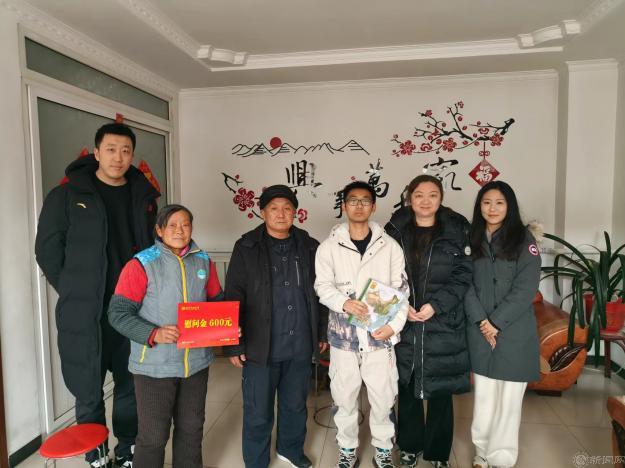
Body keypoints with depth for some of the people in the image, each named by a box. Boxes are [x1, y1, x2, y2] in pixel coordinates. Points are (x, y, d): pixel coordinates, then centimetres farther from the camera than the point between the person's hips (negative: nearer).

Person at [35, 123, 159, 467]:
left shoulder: (144, 197, 5)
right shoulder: (67, 195, -4)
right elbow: (47, 250, -1)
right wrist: (73, 292, -2)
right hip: (85, 314, -2)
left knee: (131, 388, 15)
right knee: (88, 394, 10)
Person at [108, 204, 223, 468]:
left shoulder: (204, 262, 3)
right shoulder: (140, 264, -10)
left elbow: (217, 303, 12)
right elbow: (118, 313, -12)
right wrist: (154, 334, -25)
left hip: (196, 361, 4)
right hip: (155, 365, -4)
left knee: (191, 428, 20)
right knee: (153, 435, 7)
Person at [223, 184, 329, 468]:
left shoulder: (309, 247, 3)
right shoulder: (246, 248, -6)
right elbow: (233, 299, -6)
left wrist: (322, 332, 11)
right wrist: (233, 345, -8)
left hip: (301, 346, 3)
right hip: (261, 347, -3)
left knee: (296, 405, 20)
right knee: (258, 413, 10)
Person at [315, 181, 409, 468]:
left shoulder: (390, 246, 1)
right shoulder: (329, 247, 0)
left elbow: (401, 290, 1)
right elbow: (322, 286, -1)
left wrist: (394, 325, -11)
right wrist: (344, 302, -20)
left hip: (379, 335, 0)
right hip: (343, 334, 0)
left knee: (383, 397, 11)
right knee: (344, 397, 13)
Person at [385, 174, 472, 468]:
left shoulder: (457, 230, 0)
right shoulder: (395, 230, 3)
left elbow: (463, 275, -3)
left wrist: (436, 304, -14)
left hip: (444, 324, -1)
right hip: (405, 324, 1)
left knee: (440, 390, 9)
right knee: (407, 387, 12)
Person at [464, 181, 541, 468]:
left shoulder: (523, 239, -3)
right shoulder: (472, 240, 7)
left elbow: (525, 289, -10)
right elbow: (466, 284, 2)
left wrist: (496, 322, -13)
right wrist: (481, 320, -9)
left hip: (514, 332, -3)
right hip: (480, 332, 3)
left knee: (509, 398, 3)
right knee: (483, 396, 10)